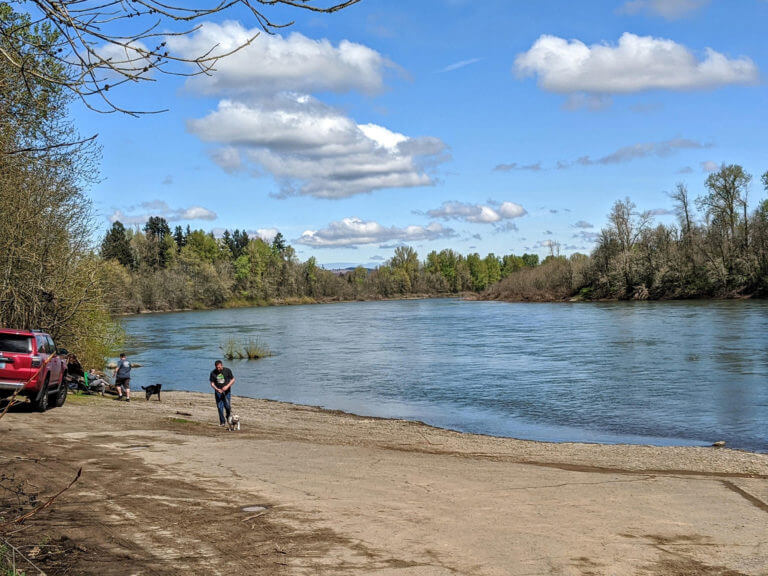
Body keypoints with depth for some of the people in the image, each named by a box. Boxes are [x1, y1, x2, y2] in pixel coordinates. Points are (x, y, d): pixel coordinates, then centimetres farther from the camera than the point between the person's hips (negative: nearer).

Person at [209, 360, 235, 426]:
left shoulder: (227, 370, -6)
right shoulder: (213, 373, -3)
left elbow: (233, 380, 0)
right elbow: (212, 383, 0)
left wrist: (227, 386, -16)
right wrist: (217, 389, -17)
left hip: (227, 391, -1)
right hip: (218, 391, 1)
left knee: (227, 406, -8)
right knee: (219, 406, -2)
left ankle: (228, 416, 23)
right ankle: (222, 422, 7)